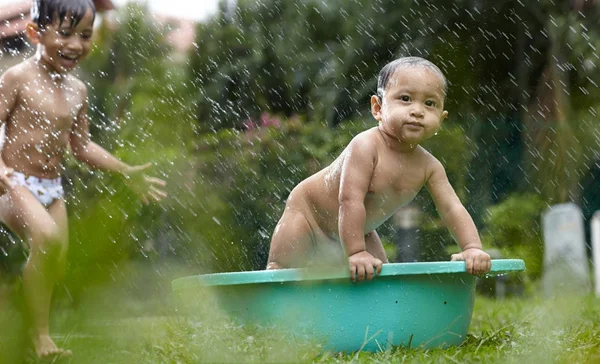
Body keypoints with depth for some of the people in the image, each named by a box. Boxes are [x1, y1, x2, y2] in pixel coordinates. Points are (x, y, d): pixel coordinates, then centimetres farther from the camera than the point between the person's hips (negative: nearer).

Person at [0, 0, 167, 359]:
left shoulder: (77, 90, 7)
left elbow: (81, 144, 18)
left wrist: (127, 172, 14)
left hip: (52, 187, 8)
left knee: (55, 268, 5)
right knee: (47, 236, -31)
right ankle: (41, 336, -22)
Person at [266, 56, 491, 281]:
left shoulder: (429, 167, -17)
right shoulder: (365, 147, -37)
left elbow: (452, 209, -17)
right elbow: (350, 200, -42)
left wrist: (472, 248, -33)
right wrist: (355, 253, -47)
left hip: (357, 230, 6)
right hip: (307, 211, -6)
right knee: (281, 271, -12)